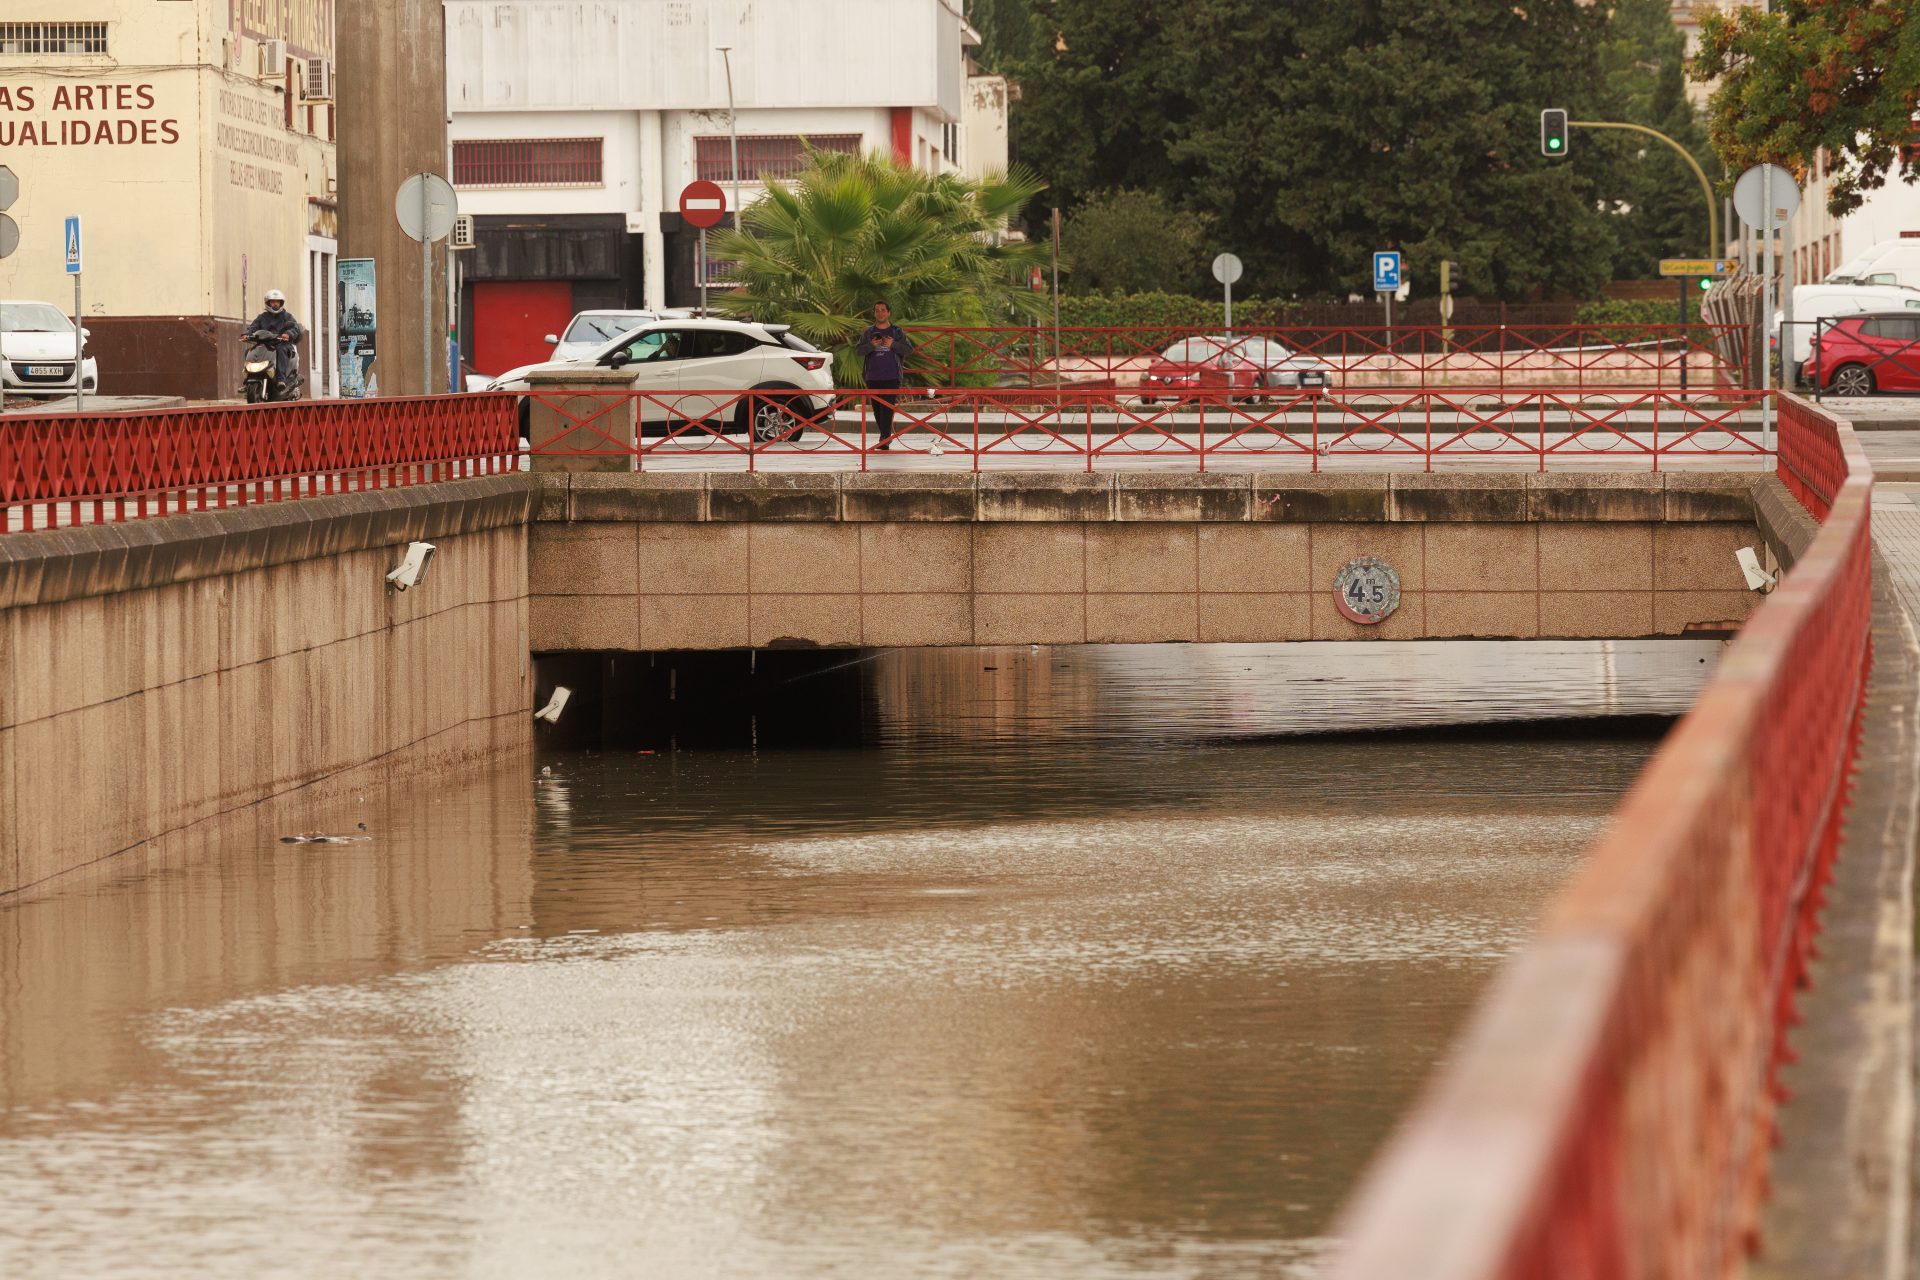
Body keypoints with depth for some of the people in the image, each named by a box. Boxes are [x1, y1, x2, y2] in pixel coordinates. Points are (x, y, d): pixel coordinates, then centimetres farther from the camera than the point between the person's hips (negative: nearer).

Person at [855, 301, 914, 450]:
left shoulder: (897, 331, 6)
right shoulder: (869, 332, 11)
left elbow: (909, 349, 2)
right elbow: (858, 350, 4)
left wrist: (893, 344, -13)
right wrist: (871, 346, -15)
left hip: (891, 377, -3)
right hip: (873, 377, 3)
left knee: (887, 408, -14)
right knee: (877, 408, 9)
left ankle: (884, 439, -18)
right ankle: (887, 436, 24)